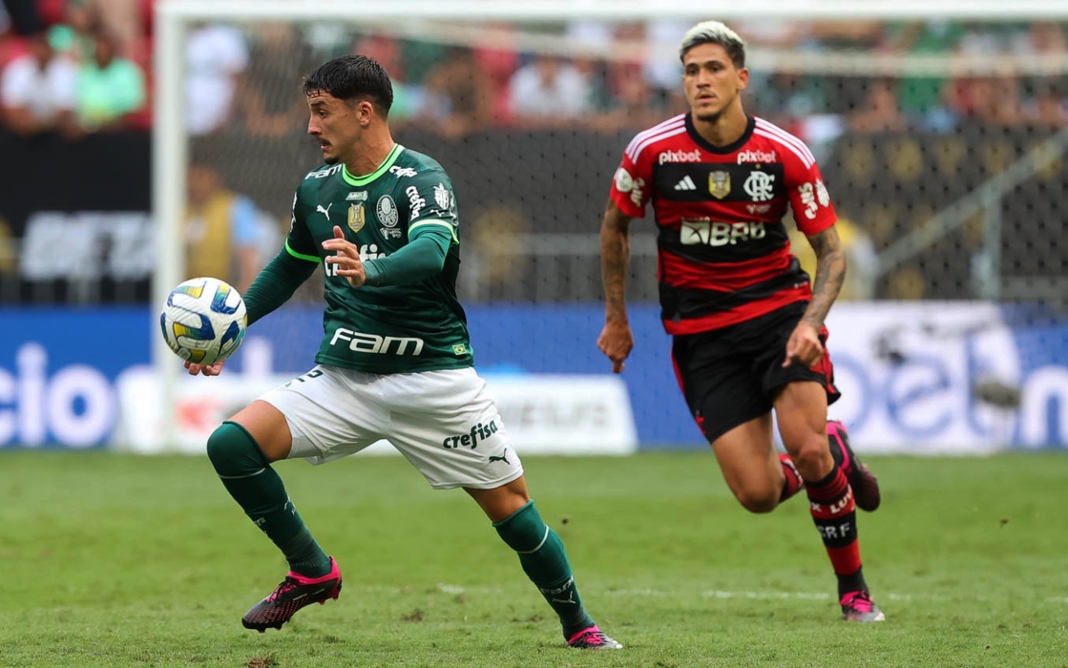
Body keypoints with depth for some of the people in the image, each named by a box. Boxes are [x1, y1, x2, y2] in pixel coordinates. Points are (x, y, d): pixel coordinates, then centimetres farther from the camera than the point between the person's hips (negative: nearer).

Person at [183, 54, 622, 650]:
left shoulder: (421, 180, -12)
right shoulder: (317, 189, 8)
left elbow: (430, 251, -33)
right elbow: (291, 266, 26)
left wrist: (370, 272, -53)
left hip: (433, 376, -5)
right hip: (343, 377, 5)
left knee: (510, 506, 0)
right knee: (232, 444, -14)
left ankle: (578, 624, 23)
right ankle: (312, 572, 3)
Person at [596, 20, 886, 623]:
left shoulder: (786, 155, -9)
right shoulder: (652, 152, -8)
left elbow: (830, 250, -2)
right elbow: (616, 226, 11)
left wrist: (810, 322, -18)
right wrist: (616, 319, 13)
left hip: (779, 307, -1)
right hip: (699, 332, 1)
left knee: (807, 448, -23)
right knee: (758, 494, -11)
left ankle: (853, 587, 5)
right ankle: (834, 456, 27)